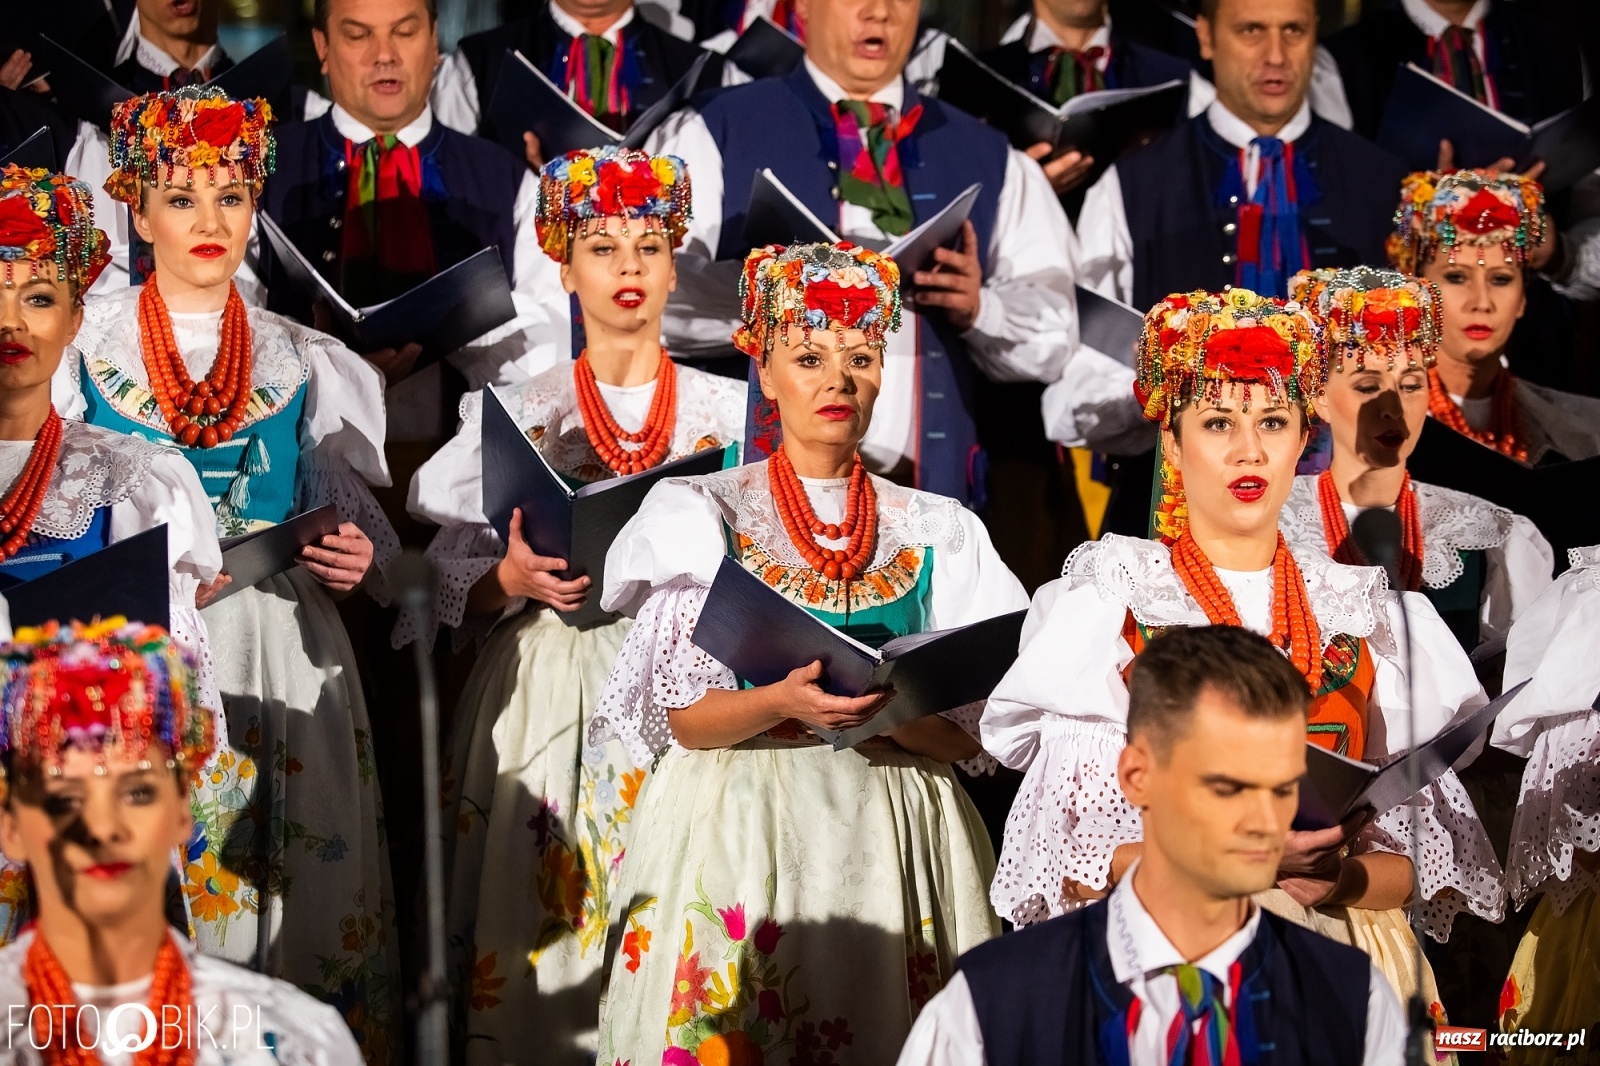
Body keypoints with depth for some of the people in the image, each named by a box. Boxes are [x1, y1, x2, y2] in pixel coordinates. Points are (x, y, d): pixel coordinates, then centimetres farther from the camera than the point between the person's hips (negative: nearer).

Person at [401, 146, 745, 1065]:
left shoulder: (730, 412, 8)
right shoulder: (518, 415, 6)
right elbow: (451, 584, 3)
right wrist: (513, 580, -16)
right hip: (553, 683, 0)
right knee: (549, 915, -3)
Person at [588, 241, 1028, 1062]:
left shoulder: (936, 533, 5)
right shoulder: (704, 517, 1)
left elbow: (968, 734, 1)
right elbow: (685, 718, -6)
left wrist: (888, 710, -19)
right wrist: (783, 702, -24)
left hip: (892, 832, 2)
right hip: (737, 829, -1)